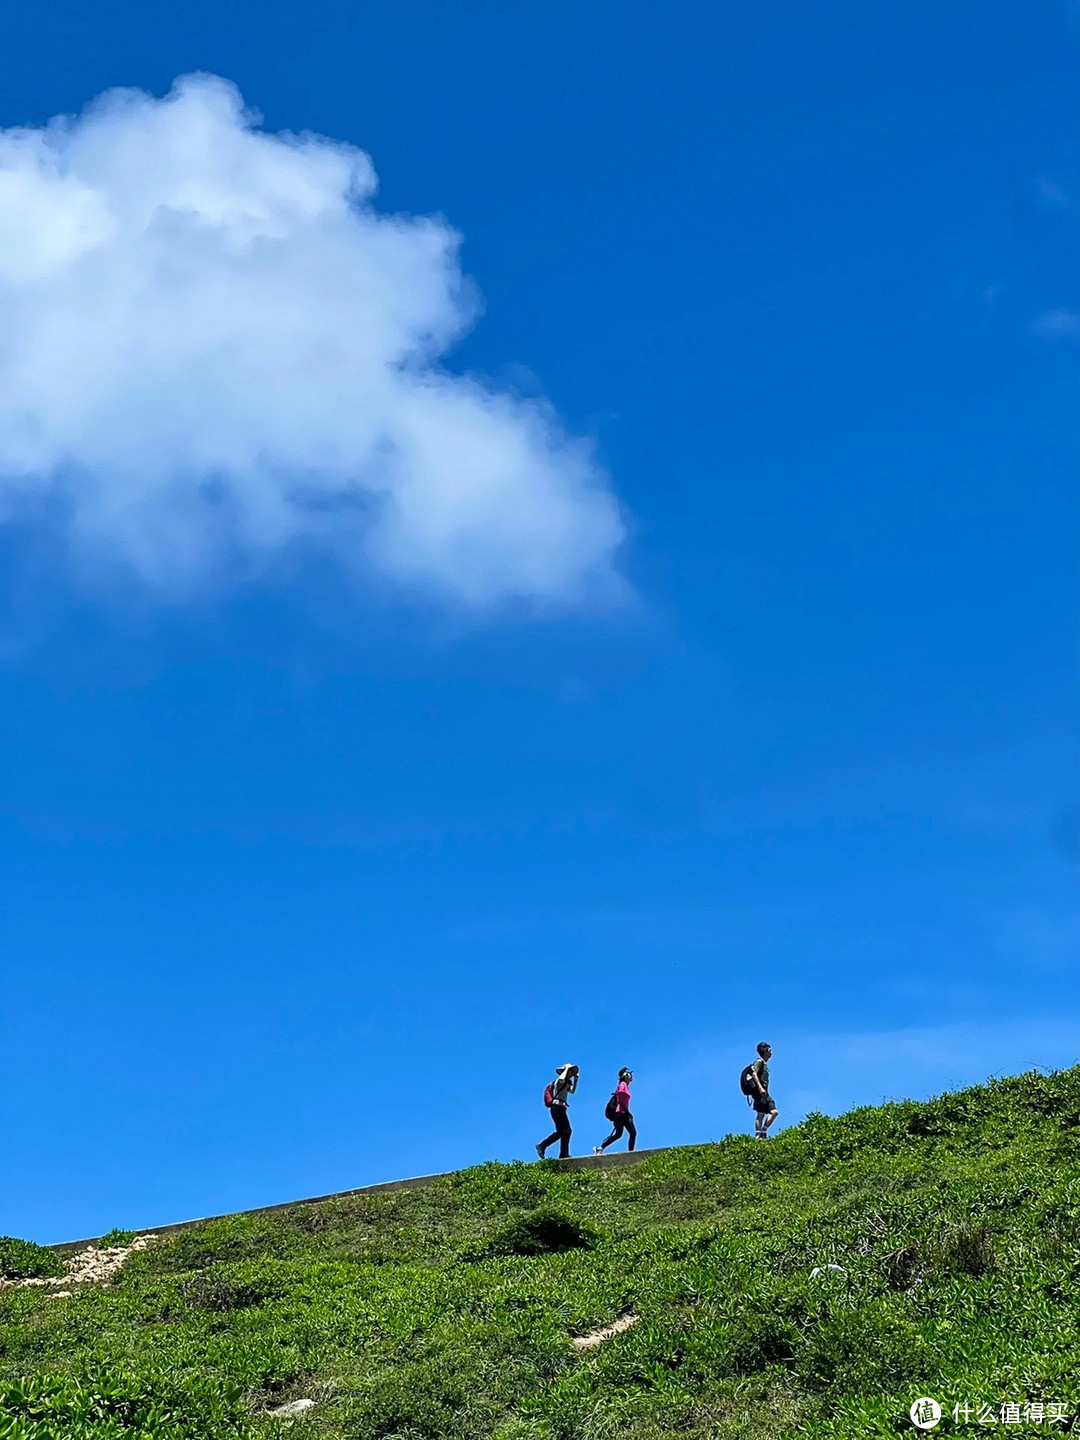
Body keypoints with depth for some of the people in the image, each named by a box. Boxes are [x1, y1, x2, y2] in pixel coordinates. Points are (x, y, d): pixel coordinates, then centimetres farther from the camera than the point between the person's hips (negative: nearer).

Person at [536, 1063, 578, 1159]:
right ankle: (541, 1146, -10)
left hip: (562, 1109, 10)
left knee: (567, 1131, 1)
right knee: (560, 1131, -15)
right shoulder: (558, 1081, -5)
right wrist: (566, 1069, -14)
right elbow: (561, 1079, -29)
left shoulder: (566, 1084, 23)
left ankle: (564, 1154, -2)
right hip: (557, 1107, -10)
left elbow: (572, 1091, 35)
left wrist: (575, 1080, 27)